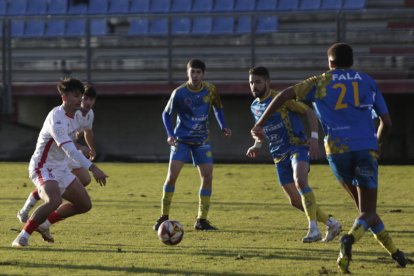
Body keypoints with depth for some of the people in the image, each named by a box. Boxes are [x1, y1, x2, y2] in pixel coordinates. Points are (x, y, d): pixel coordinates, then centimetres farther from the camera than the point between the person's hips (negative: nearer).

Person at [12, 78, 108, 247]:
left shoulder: (73, 115, 4)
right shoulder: (56, 119, -27)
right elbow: (69, 150, -37)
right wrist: (92, 168, -44)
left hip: (60, 168, 9)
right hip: (43, 168, -9)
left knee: (84, 204, 8)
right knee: (54, 201, -34)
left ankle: (44, 223, 21)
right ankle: (23, 236, -22)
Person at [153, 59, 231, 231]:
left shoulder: (210, 90, -5)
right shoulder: (179, 93, -12)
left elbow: (218, 108, 14)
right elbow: (167, 114, -1)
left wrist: (223, 127, -1)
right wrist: (170, 134, -15)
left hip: (201, 141, 3)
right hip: (181, 139, -3)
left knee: (207, 177, -6)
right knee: (172, 176, -12)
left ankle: (202, 220, 2)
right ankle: (164, 217, 0)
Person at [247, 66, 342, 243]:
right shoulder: (254, 106, 11)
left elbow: (309, 112, -9)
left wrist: (314, 137, -19)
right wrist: (257, 145, 15)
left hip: (297, 146, -7)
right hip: (279, 154, 7)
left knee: (300, 180, -34)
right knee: (295, 200, 1)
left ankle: (314, 229, -35)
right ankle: (331, 224, 17)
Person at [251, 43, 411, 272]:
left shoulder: (320, 83, 12)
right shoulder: (367, 81, 14)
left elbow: (285, 95, 3)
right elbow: (386, 122, 14)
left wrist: (261, 123, 8)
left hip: (337, 149, 1)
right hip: (366, 148, -1)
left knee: (363, 206, 18)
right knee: (367, 212, 0)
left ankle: (394, 252, 15)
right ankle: (351, 238, -32)